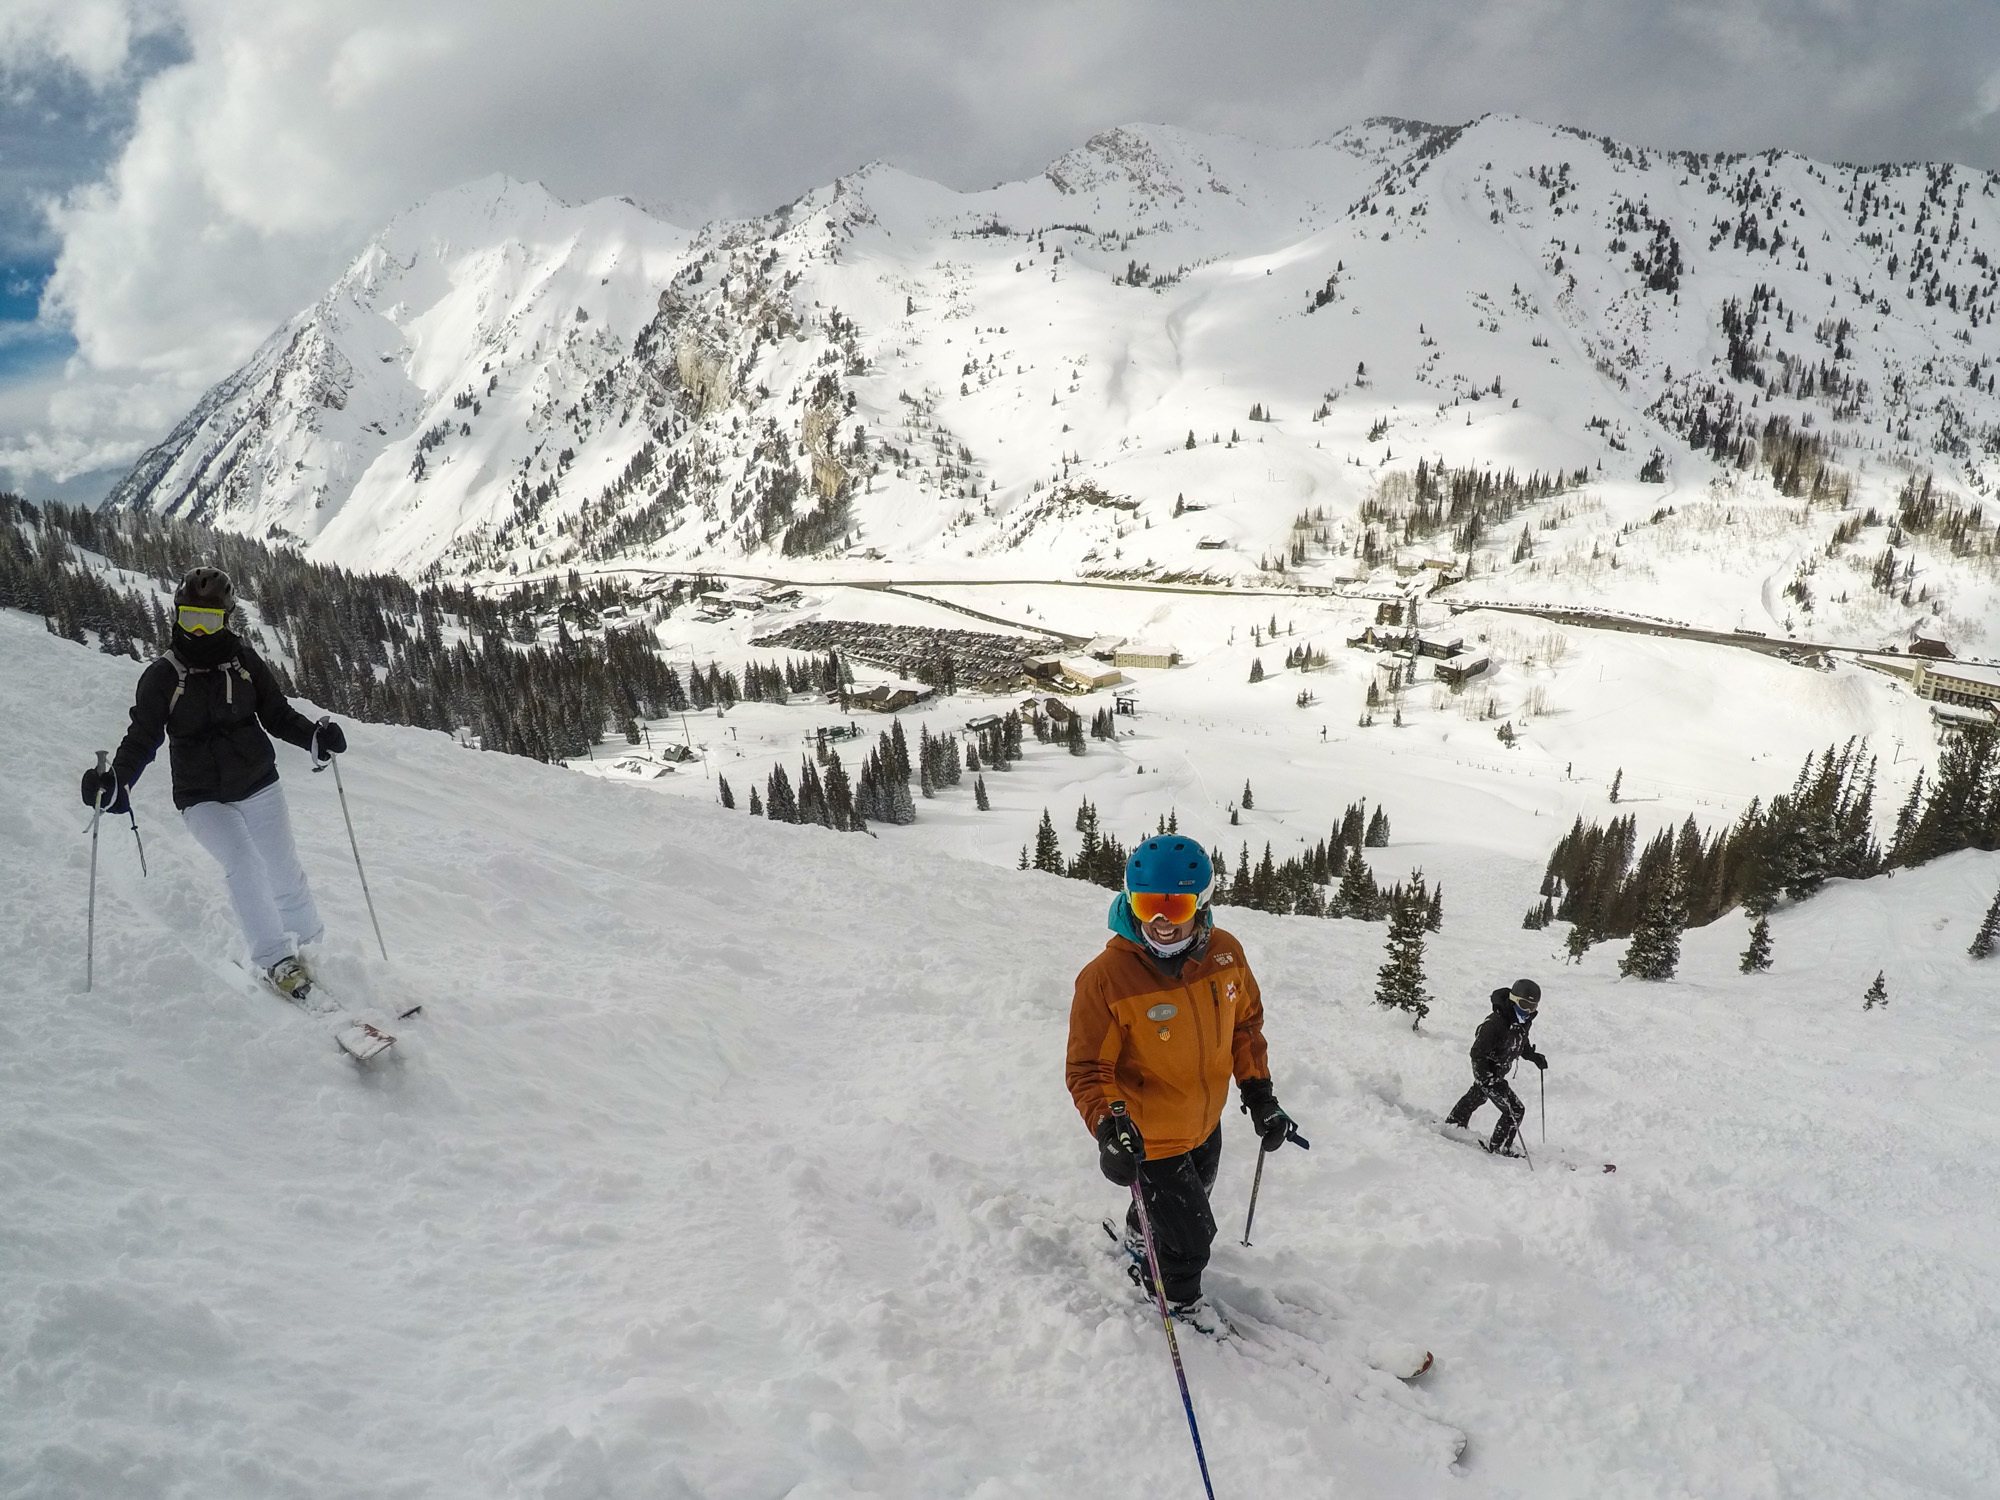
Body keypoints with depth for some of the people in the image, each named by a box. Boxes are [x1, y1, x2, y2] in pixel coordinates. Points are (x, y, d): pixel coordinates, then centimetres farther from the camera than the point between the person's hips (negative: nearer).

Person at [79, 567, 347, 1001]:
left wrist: (314, 737, -14)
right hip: (202, 799, -2)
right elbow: (141, 739, -4)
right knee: (243, 864, -24)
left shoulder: (244, 661, -1)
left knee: (285, 873, 4)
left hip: (258, 785, 2)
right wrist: (115, 781, -22)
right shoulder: (161, 677, -6)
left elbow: (278, 715, 5)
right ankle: (275, 960, -20)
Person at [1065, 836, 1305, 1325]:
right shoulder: (1105, 977, -29)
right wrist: (1108, 1125, -36)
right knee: (1191, 1232, 8)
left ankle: (1141, 1235, 62)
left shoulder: (1225, 953, -14)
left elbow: (1245, 1023, 3)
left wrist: (1259, 1093, 4)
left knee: (1187, 1204, 30)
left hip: (1206, 1124, 6)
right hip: (1149, 1136, -5)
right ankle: (1177, 1299, 41)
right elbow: (1087, 1069, -21)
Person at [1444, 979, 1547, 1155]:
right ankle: (1499, 1147, 11)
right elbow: (1477, 1053, -31)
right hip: (1487, 1072, -9)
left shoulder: (1524, 1021, -8)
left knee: (1477, 1097, 30)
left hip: (1498, 1072, 9)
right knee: (1515, 1110, -8)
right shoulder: (1495, 1023, -35)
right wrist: (1491, 1080, -37)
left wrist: (1534, 1056, -3)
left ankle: (1454, 1123, 55)